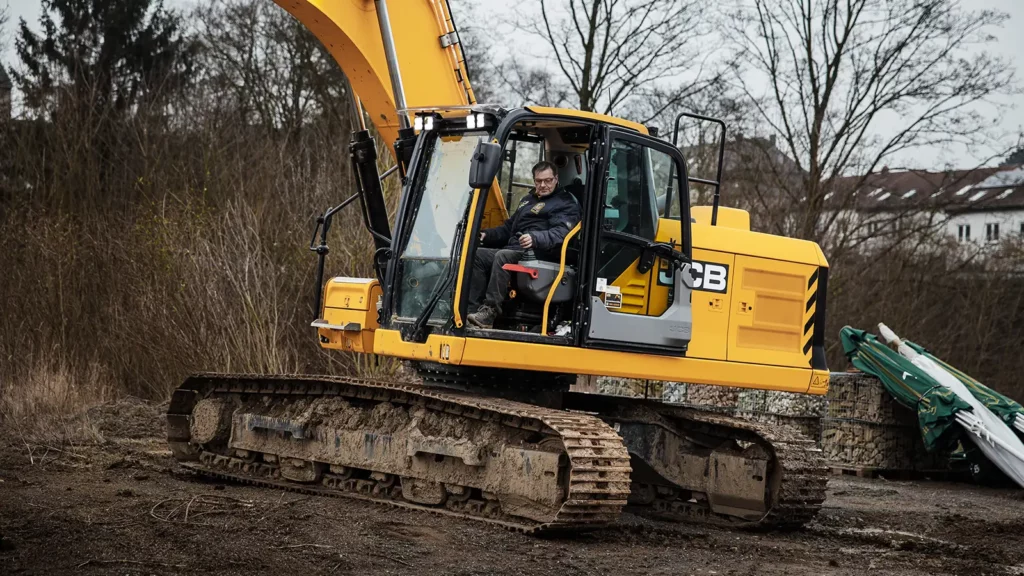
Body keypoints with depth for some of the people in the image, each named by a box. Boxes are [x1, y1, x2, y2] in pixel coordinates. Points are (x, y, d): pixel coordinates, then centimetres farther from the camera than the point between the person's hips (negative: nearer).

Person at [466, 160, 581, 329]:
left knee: (502, 256, -34)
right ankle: (475, 306, -19)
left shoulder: (566, 203, 2)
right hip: (514, 250, 9)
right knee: (477, 254, -9)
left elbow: (561, 232, -17)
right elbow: (509, 228, 34)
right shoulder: (528, 199, 29)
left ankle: (490, 311, -39)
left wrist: (535, 238, -36)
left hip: (538, 253, -9)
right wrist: (486, 235, 15)